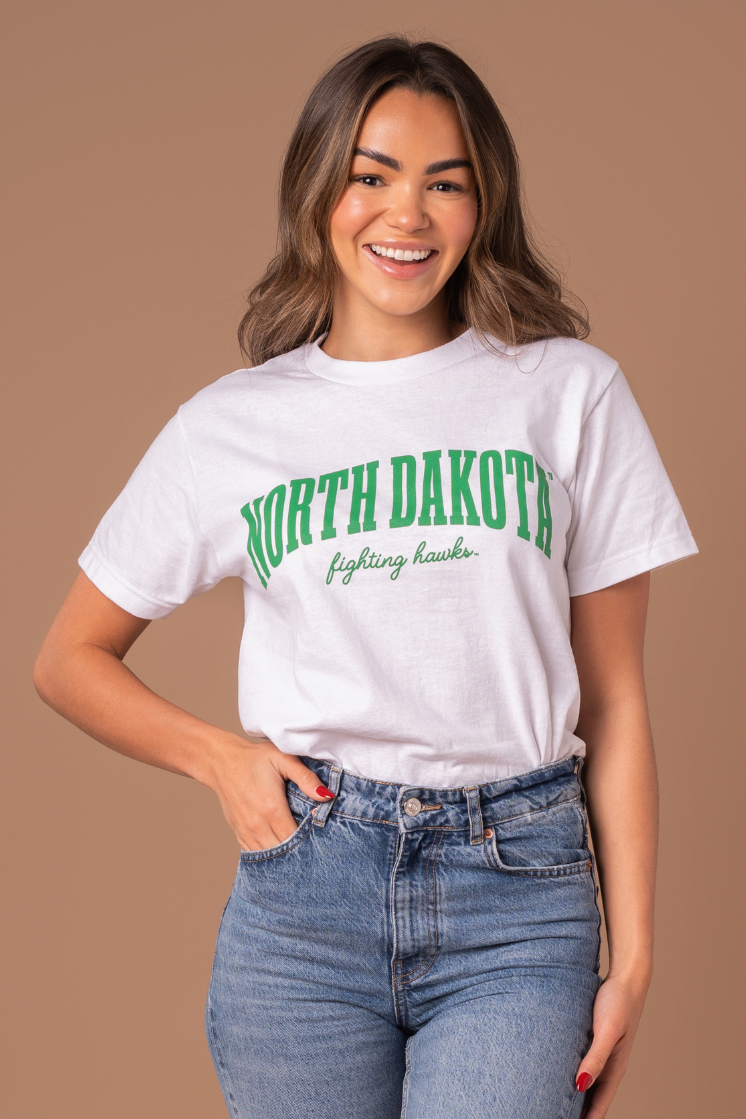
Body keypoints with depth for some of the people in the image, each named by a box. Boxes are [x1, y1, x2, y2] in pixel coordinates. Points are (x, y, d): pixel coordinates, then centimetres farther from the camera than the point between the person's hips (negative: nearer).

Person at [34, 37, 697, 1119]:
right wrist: (218, 756, 0)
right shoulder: (230, 425, 7)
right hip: (303, 890, 1)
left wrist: (632, 957, 2)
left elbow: (614, 703, 5)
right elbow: (68, 661, 16)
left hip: (518, 904, -1)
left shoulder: (571, 391, 5)